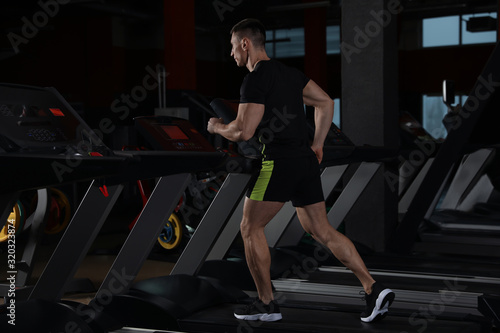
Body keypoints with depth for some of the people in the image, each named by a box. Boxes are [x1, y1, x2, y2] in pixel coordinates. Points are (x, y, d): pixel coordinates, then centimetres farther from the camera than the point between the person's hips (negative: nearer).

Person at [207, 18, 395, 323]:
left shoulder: (255, 80, -9)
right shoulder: (289, 72, 17)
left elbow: (244, 132, -15)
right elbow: (326, 103, 19)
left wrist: (217, 127, 5)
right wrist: (317, 145, 20)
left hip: (279, 162, -8)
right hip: (306, 160, 8)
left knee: (251, 228, 6)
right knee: (322, 231, 11)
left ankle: (267, 304, 11)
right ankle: (374, 289, 2)